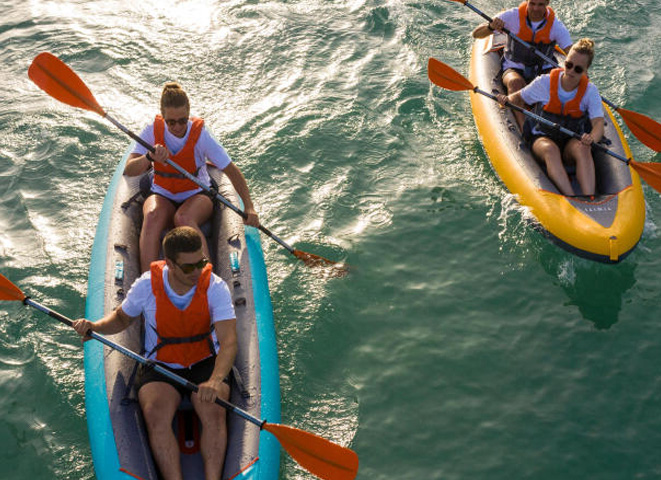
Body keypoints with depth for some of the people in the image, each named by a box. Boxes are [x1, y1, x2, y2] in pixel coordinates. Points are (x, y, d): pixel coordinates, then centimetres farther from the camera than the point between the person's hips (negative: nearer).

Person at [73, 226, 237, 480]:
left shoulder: (215, 286, -14)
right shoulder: (147, 285, -10)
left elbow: (229, 342, -23)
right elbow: (122, 317, 11)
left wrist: (216, 380, -41)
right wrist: (94, 326, -12)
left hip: (205, 365, -1)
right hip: (160, 367, 1)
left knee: (214, 413, -29)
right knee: (155, 415, -28)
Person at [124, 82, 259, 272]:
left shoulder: (200, 135, -14)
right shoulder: (153, 131, -8)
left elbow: (232, 171, -10)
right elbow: (128, 170, -14)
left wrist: (249, 207, -17)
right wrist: (150, 157, -35)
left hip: (197, 195, -2)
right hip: (162, 196, 2)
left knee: (184, 218, -36)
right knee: (152, 216, -33)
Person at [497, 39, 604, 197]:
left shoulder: (590, 90, -4)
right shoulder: (546, 82, -6)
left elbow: (599, 123, -14)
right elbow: (519, 98, 8)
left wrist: (592, 138, -38)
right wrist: (507, 99, -17)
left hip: (572, 141, 1)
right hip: (541, 138, -1)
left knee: (583, 149, -35)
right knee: (550, 149, -38)